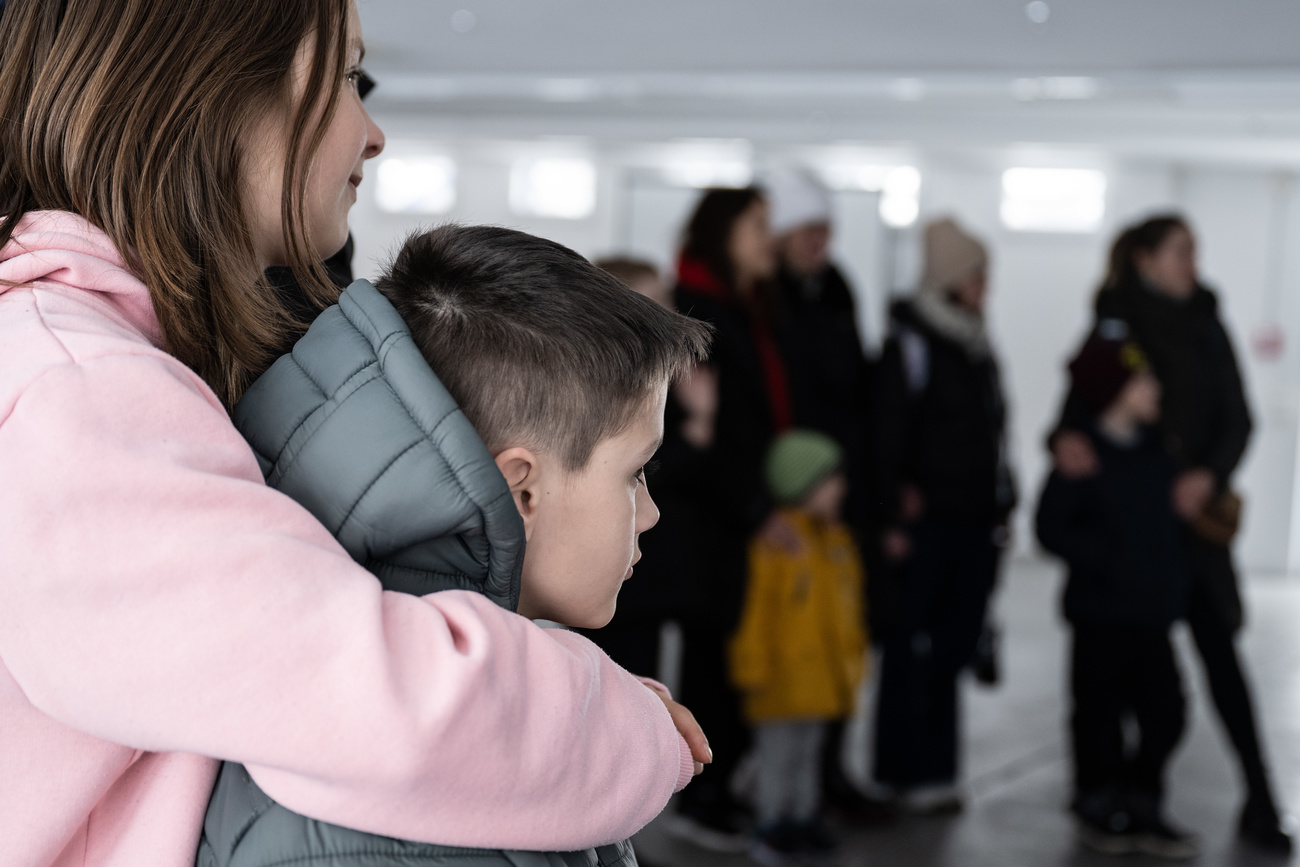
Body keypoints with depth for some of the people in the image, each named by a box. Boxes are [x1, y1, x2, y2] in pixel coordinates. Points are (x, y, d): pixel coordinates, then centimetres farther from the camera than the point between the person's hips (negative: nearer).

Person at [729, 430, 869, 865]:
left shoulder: (837, 539, 8)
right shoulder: (776, 543, -17)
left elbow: (849, 604, 16)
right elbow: (759, 611, -14)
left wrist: (854, 657, 17)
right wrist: (754, 669, -12)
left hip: (823, 677, 7)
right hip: (785, 678, -7)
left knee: (808, 749, 17)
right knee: (778, 752, 2)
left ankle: (804, 818, 27)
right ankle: (772, 824, 12)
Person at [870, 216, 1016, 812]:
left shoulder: (977, 346, 16)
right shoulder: (910, 342, -6)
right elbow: (887, 433, -10)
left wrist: (1001, 504, 16)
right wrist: (894, 516, -14)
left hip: (976, 519, 7)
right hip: (925, 521, -7)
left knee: (954, 645, 8)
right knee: (912, 645, -3)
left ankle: (934, 768, 17)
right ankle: (911, 772, 4)